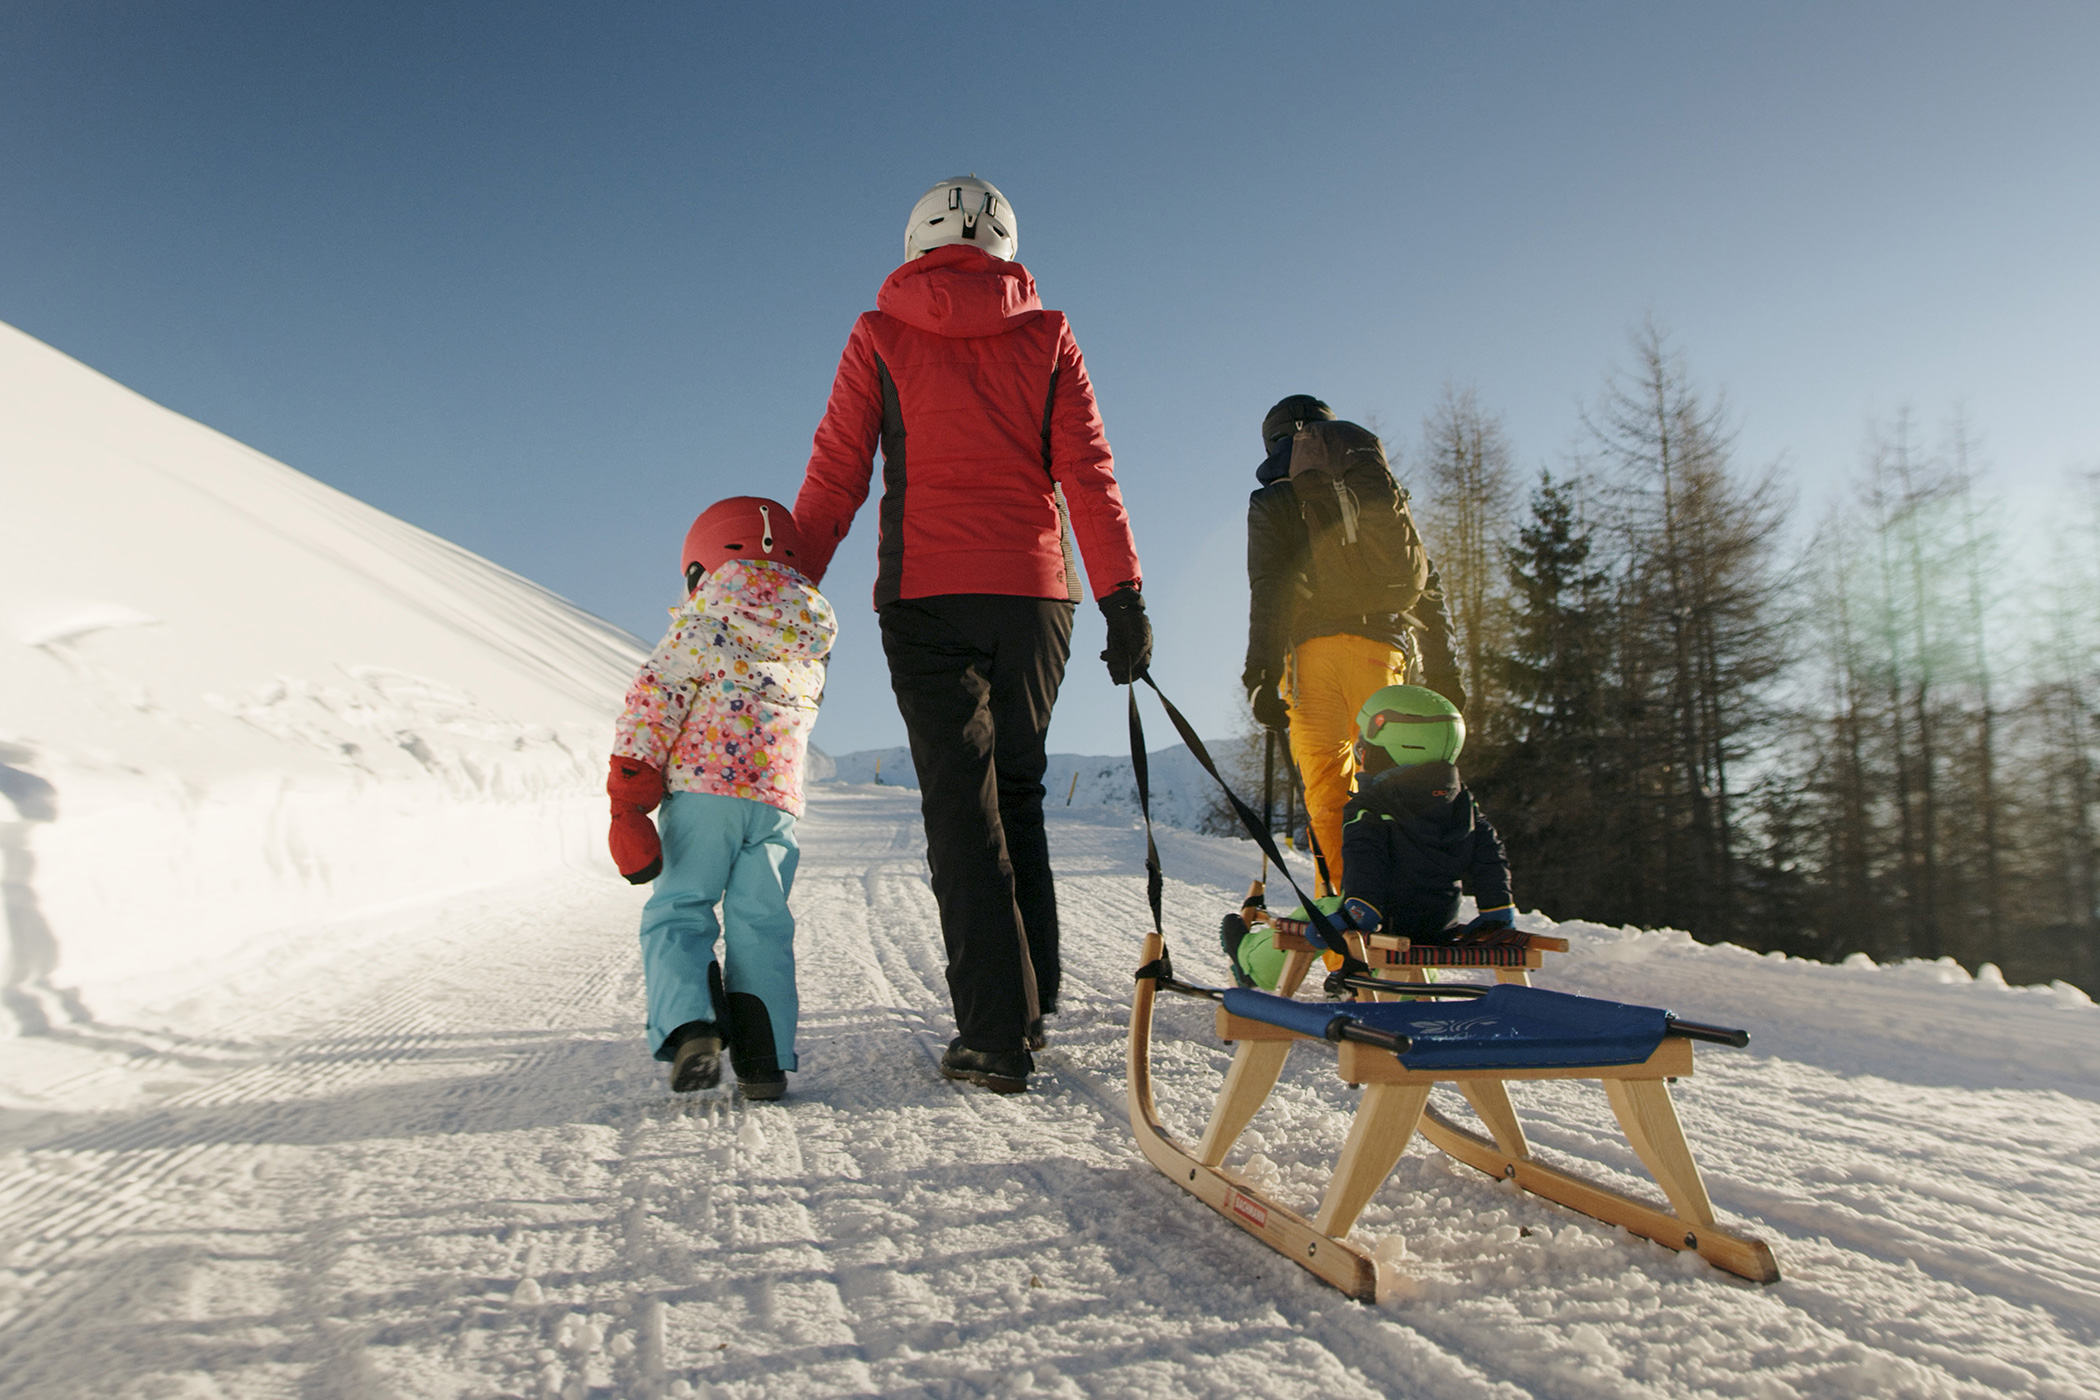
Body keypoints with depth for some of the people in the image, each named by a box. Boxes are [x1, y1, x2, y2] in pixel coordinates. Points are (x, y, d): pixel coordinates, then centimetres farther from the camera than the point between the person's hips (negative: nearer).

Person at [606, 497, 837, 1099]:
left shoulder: (701, 629, 3)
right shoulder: (810, 655, 20)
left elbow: (651, 705, -6)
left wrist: (628, 804, -7)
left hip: (701, 790, -4)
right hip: (778, 803, 4)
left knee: (676, 914, 3)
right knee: (761, 925, 7)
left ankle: (691, 1024, -19)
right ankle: (764, 1056, -3)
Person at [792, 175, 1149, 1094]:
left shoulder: (880, 337, 8)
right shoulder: (1047, 337, 11)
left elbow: (834, 478, 4)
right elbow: (1088, 475, 2)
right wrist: (1122, 597, 0)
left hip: (927, 593, -2)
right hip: (1035, 590, 2)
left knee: (962, 804, -1)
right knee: (1018, 790, 14)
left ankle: (997, 1035, -5)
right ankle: (1030, 1004, 17)